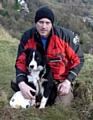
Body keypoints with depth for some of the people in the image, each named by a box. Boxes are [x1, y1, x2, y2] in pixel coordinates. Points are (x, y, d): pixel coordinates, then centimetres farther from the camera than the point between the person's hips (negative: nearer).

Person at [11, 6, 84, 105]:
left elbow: (78, 59, -8)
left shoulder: (66, 35, -19)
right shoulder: (27, 37, -13)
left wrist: (68, 81, -17)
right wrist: (21, 83, -27)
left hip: (61, 80, -2)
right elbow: (21, 62, -9)